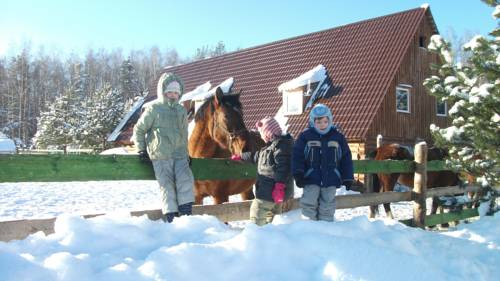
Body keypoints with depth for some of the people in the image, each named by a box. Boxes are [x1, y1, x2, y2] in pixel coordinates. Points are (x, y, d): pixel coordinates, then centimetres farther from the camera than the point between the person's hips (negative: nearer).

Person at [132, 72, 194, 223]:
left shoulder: (181, 111, 15)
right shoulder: (153, 109, 1)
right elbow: (139, 129, 7)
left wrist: (186, 153, 22)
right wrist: (141, 149, 4)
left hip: (179, 155, 4)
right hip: (161, 156, -4)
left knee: (185, 180, -11)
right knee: (167, 185, -8)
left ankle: (186, 214, -4)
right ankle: (170, 216, -3)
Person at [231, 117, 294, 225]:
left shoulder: (281, 143, -12)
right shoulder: (271, 145, 22)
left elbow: (282, 167, -24)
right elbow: (256, 156, 37)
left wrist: (279, 186, -31)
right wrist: (240, 157, 45)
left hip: (272, 190, -10)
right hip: (269, 189, 10)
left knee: (256, 213, -10)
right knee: (272, 216, 11)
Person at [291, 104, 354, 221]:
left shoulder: (338, 137, 5)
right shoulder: (305, 136, -1)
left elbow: (346, 158, 9)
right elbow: (297, 156, -4)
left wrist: (348, 178, 7)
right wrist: (298, 174, -15)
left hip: (331, 179, 2)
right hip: (311, 178, -1)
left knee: (327, 207, 8)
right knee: (309, 205, -7)